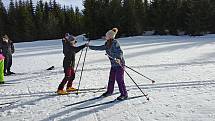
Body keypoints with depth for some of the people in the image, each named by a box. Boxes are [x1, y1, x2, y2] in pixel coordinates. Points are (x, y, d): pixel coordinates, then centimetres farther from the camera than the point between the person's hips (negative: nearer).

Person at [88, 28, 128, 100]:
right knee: (111, 78, 16)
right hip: (113, 64, 8)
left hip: (119, 64, -8)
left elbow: (120, 52, -24)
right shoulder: (107, 44, 7)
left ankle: (124, 94, 4)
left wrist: (119, 59, -44)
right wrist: (90, 47, 23)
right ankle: (109, 91, 33)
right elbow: (100, 48, 19)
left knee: (119, 79, -6)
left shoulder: (115, 43, -16)